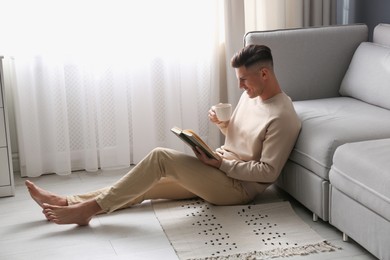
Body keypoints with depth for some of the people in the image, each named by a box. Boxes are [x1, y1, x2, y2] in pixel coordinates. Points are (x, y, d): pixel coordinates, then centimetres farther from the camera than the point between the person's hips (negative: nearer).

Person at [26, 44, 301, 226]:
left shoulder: (283, 118, -19)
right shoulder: (251, 95, 9)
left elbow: (268, 172, -21)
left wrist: (220, 163, -22)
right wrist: (222, 123, -2)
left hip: (239, 186, -9)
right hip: (220, 169, 9)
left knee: (161, 157, -24)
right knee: (148, 182, -4)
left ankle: (91, 207, -18)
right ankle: (70, 201, -6)